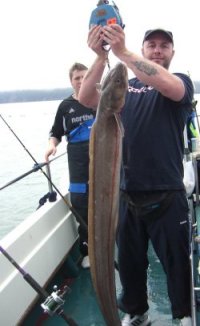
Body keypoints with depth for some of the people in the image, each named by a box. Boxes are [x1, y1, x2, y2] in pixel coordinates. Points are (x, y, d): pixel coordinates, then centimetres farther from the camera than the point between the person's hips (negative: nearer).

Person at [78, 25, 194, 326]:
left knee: (176, 261, 12)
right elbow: (86, 98, -5)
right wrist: (101, 56, -18)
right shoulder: (125, 87, 10)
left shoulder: (181, 82, 3)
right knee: (130, 261, 16)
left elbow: (168, 86, -22)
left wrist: (122, 52, -24)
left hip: (167, 195, -2)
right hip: (127, 193, 3)